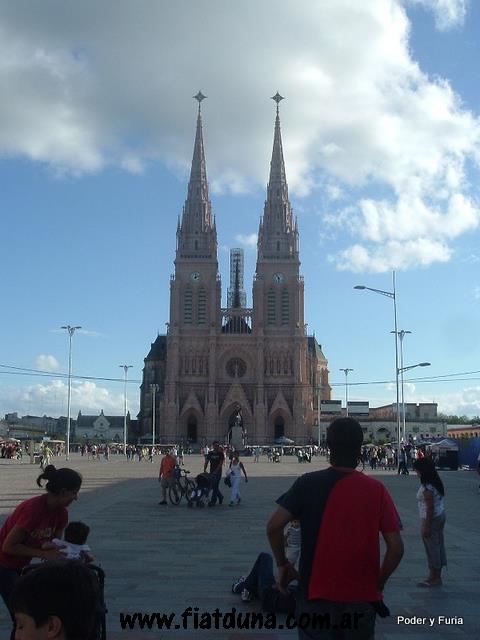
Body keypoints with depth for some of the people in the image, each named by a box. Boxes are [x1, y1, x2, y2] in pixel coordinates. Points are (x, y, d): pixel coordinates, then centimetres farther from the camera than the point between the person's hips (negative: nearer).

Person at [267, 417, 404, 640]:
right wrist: (378, 584, 8)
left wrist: (283, 565, 3)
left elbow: (273, 526, -13)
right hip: (362, 599, 1)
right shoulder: (376, 490, -6)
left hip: (316, 596, -1)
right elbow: (396, 548, -7)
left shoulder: (307, 484, -7)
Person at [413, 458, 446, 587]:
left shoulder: (427, 487, -23)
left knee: (432, 547, 1)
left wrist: (426, 527, -19)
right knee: (438, 545, 15)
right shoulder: (436, 482, 6)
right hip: (440, 516, 10)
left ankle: (434, 578, 11)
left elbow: (430, 508, -24)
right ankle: (437, 576, 26)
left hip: (432, 519, -10)